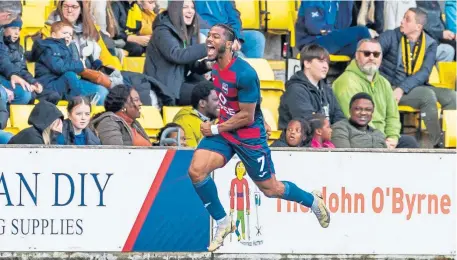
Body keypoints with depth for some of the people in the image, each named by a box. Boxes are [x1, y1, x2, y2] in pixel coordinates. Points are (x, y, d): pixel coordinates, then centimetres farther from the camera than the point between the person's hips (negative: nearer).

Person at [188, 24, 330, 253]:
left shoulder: (244, 74, -27)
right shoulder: (214, 67, -3)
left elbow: (246, 117, -22)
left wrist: (215, 129, -17)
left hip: (249, 136, -6)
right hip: (223, 130, 7)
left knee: (271, 189, 8)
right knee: (196, 170, -16)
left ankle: (313, 201, 38)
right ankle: (222, 223, 1)